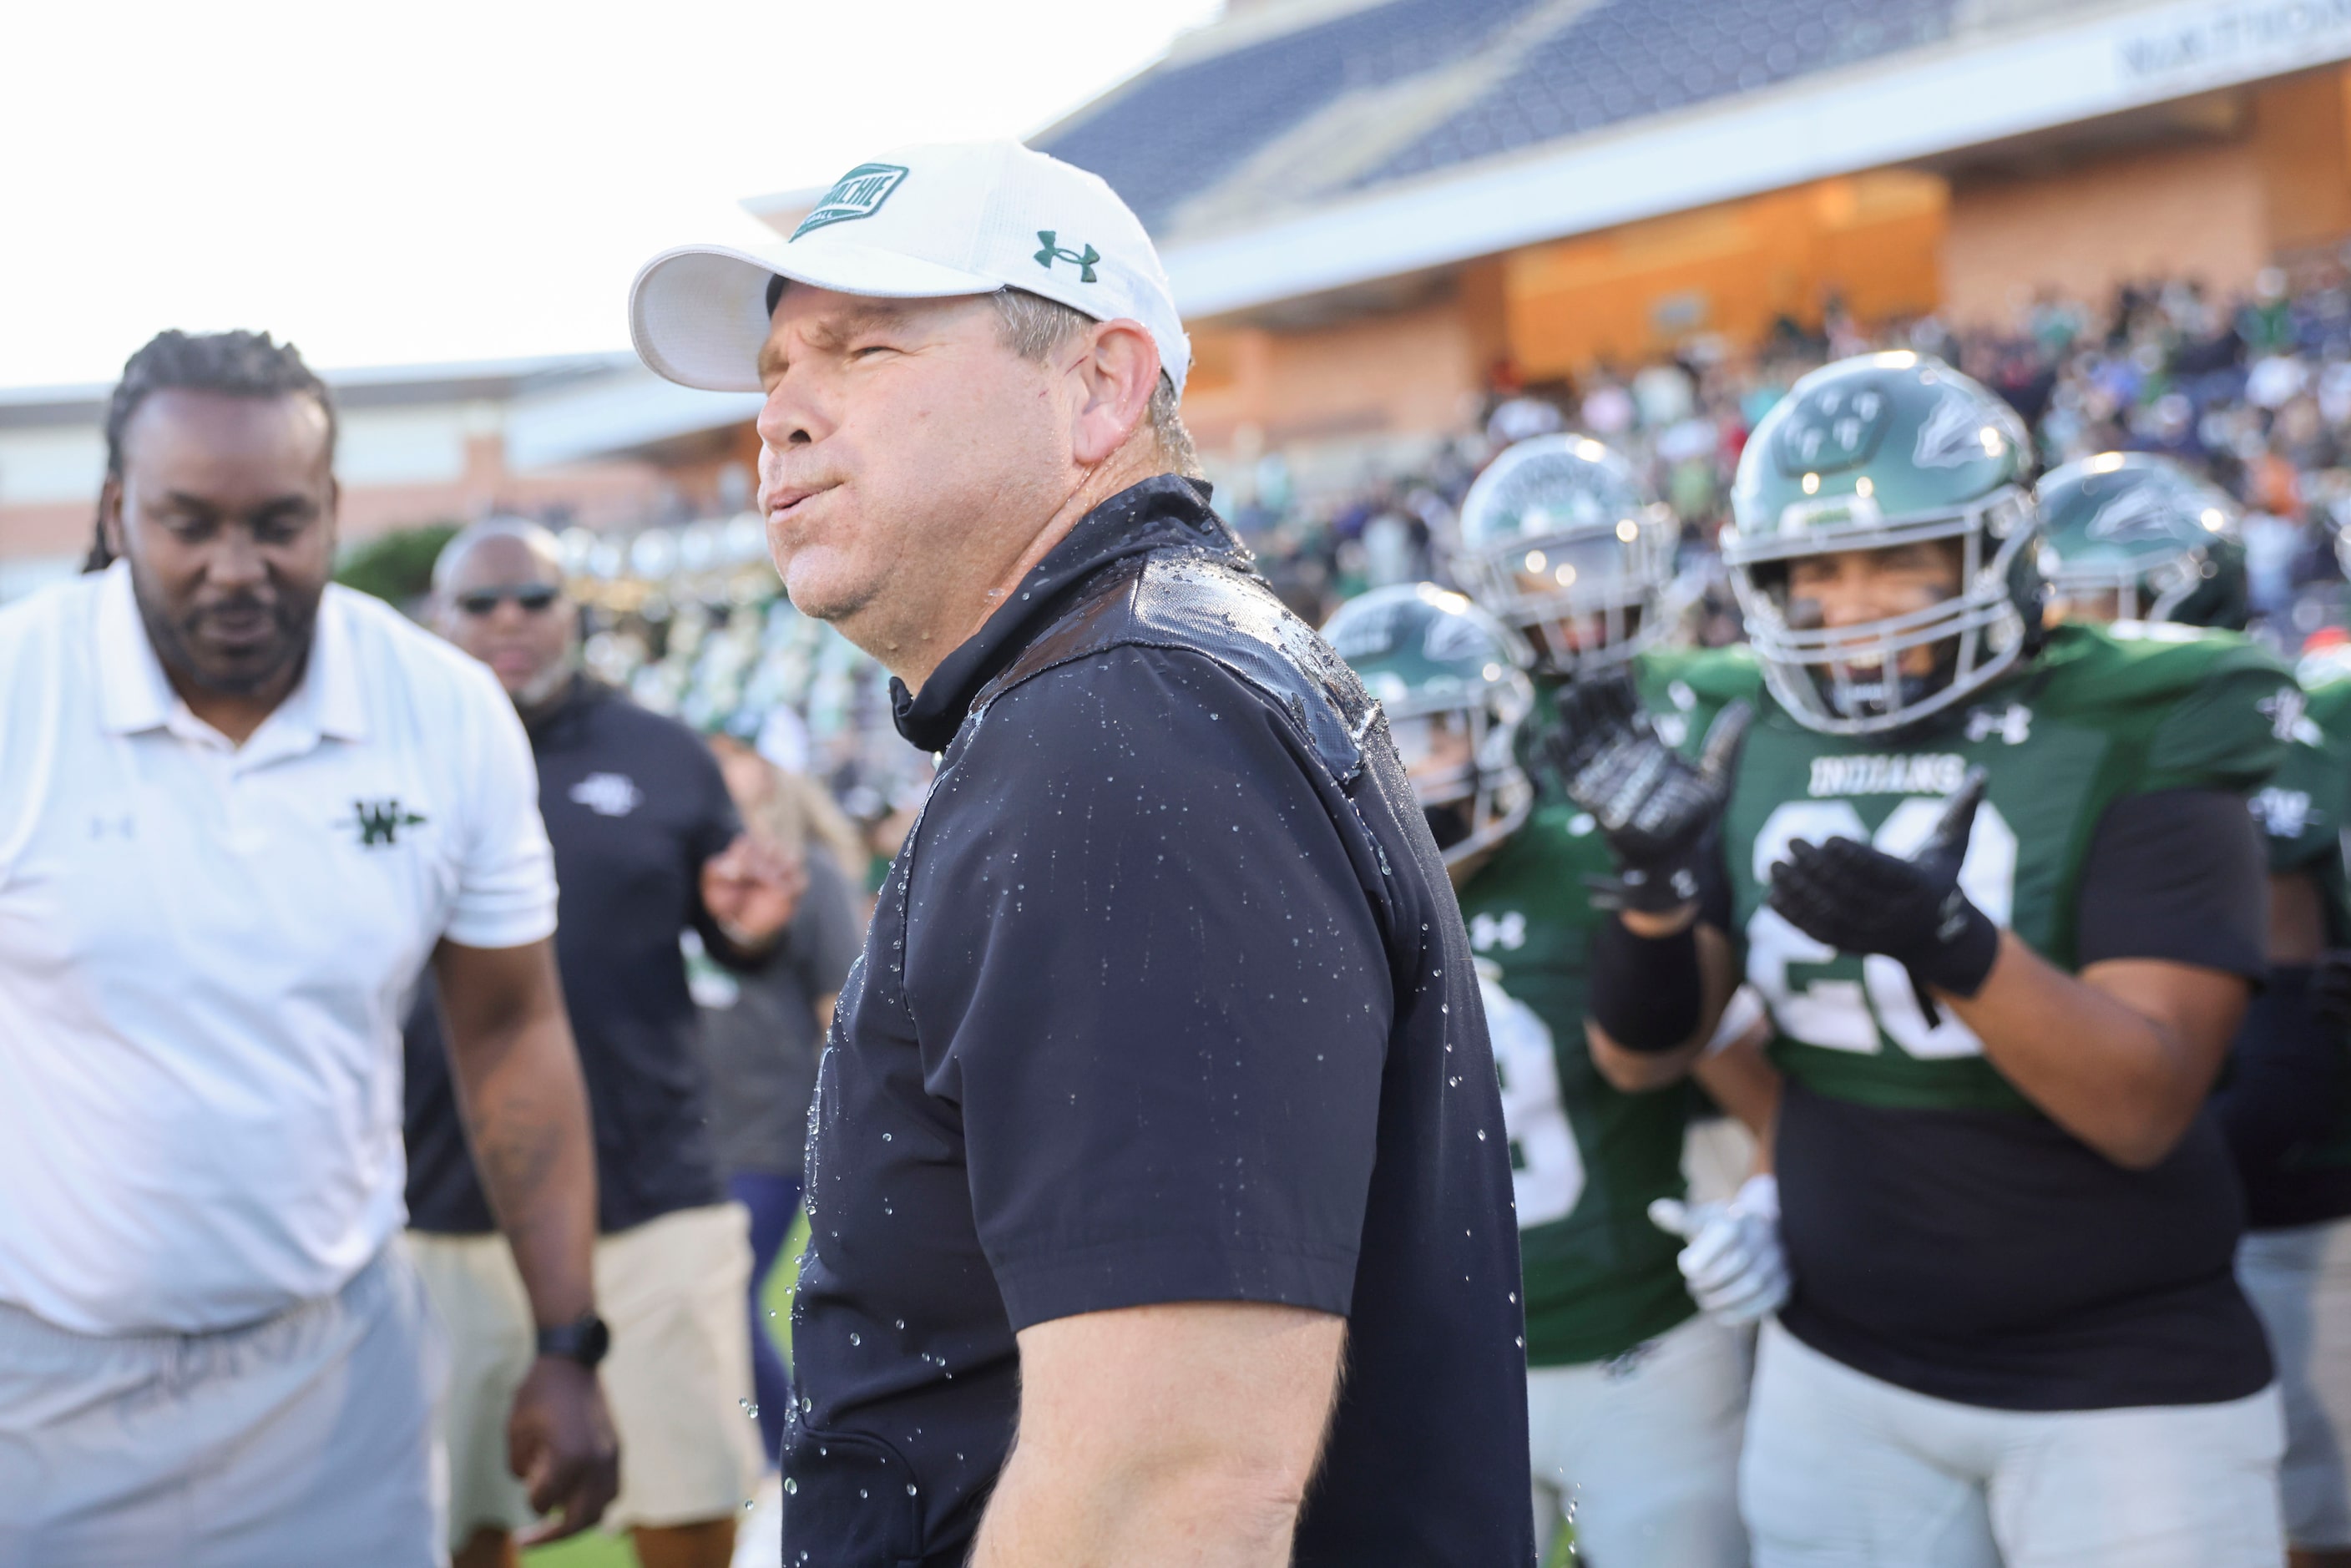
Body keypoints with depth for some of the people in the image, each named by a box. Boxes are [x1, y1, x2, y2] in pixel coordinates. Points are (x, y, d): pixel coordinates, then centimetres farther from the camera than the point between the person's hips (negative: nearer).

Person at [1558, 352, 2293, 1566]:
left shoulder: (2136, 748, -12)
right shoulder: (1764, 749, 0)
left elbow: (2145, 1108, -21)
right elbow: (1644, 1051, 1)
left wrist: (1953, 942, -37)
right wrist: (1658, 879, -18)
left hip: (2122, 1387, -3)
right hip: (1839, 1370, 4)